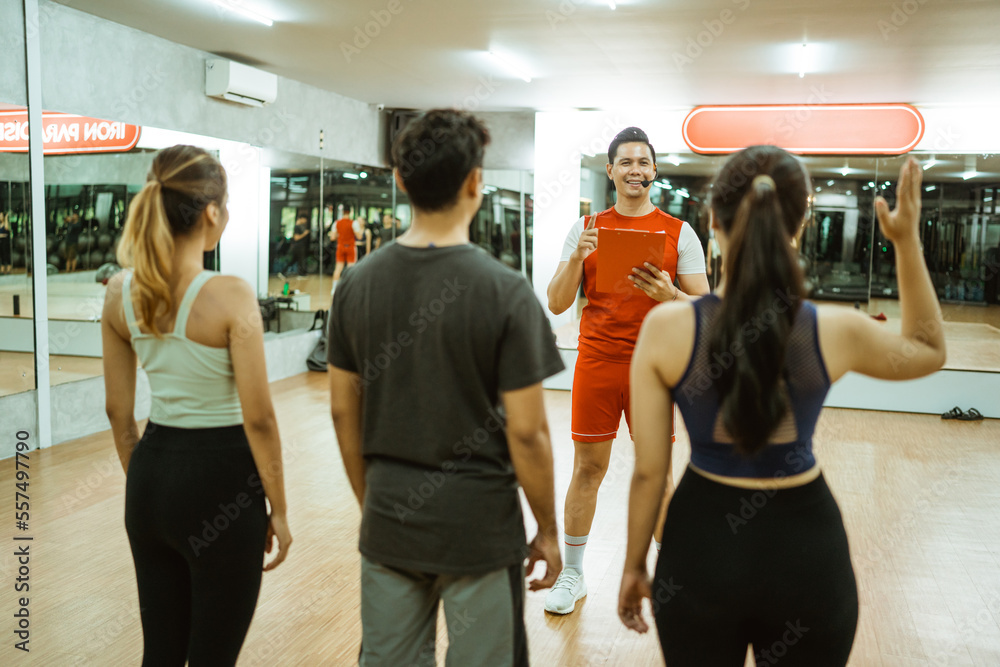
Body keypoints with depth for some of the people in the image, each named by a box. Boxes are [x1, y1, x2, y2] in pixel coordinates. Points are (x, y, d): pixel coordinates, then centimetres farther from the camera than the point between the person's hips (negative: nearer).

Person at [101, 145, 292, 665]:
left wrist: (142, 482, 20)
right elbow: (258, 419, -16)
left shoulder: (120, 292, 0)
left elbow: (118, 411, 7)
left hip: (151, 474, 6)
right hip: (221, 480, -6)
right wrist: (277, 510, -5)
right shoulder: (230, 296, -18)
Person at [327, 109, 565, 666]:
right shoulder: (506, 292, -16)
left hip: (389, 522, 4)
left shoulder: (358, 283, -3)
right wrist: (548, 530, -1)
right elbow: (526, 432, -15)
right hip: (479, 526, -4)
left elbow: (343, 410, 4)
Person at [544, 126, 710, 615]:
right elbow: (556, 304, 0)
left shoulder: (678, 232, 2)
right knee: (587, 468, 7)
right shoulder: (586, 229, 5)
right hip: (596, 365, 1)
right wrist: (577, 257, -16)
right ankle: (571, 576, 21)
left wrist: (668, 294, -21)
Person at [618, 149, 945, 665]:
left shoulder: (666, 328, -17)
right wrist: (908, 242, 5)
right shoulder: (836, 332, -14)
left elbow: (649, 470, -9)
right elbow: (930, 351, 10)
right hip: (805, 548, 1)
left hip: (701, 546, 0)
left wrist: (634, 564, 7)